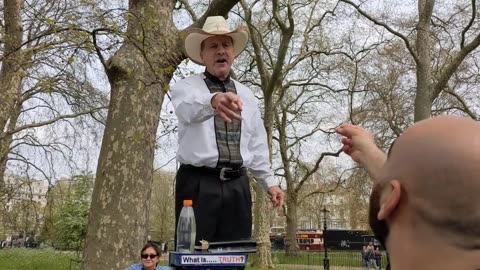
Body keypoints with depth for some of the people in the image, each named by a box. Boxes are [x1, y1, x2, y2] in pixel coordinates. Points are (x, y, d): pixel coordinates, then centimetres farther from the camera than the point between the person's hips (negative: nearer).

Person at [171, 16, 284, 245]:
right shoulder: (187, 86, 1)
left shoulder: (246, 95, 17)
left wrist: (269, 181, 13)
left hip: (237, 186, 4)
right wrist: (213, 100, -46)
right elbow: (189, 107, -25)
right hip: (198, 184, -4)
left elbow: (257, 144, 20)